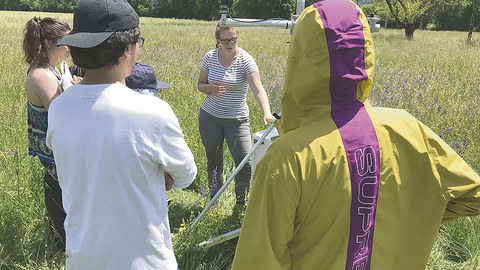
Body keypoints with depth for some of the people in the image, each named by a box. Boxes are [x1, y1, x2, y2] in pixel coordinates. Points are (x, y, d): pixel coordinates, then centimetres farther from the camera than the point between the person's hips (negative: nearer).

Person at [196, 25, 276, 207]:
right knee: (213, 160, 13)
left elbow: (258, 90, -24)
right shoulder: (210, 57, -3)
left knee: (245, 163, -9)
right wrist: (211, 88, -16)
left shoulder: (245, 60, -14)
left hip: (237, 119, -3)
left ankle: (242, 203, 15)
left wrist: (266, 113, -41)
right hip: (209, 117, 3)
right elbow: (200, 85, 8)